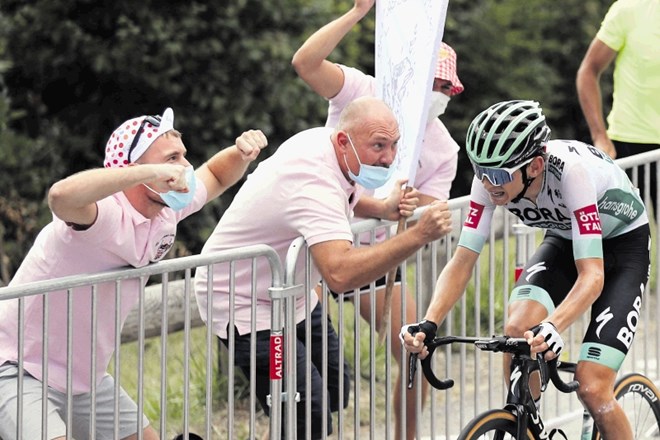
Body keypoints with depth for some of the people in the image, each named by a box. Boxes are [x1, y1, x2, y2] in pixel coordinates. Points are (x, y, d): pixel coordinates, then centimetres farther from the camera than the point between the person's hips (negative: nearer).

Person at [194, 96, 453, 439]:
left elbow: (342, 200, 21)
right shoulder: (315, 184, -35)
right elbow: (340, 273, -50)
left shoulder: (321, 139, -5)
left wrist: (382, 208, -1)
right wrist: (418, 236, -52)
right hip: (245, 304, -10)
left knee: (335, 394, 13)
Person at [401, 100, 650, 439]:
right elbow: (463, 261, -20)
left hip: (623, 243, -5)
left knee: (592, 390, -17)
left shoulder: (569, 170, -38)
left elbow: (592, 275, -41)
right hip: (564, 241, 5)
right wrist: (428, 324, -36)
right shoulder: (491, 178, -23)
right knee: (516, 333, -24)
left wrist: (552, 327, -58)